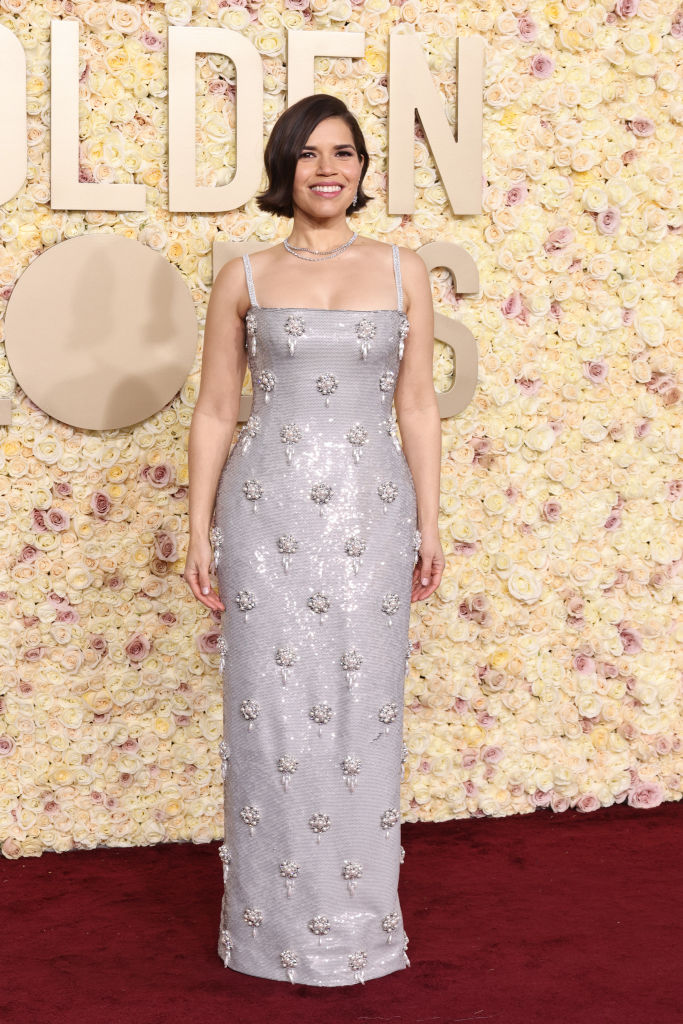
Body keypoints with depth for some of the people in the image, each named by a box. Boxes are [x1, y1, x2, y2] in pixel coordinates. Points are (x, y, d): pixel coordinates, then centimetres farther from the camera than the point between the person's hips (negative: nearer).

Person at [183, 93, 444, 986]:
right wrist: (199, 531, 2)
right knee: (272, 710, 2)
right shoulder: (243, 278, 4)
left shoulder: (402, 270, 6)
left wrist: (430, 524, 4)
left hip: (368, 510, 1)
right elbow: (215, 412, 6)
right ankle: (274, 922, 16)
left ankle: (359, 920, 18)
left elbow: (418, 406, 8)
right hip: (267, 510, 0)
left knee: (361, 709, 4)